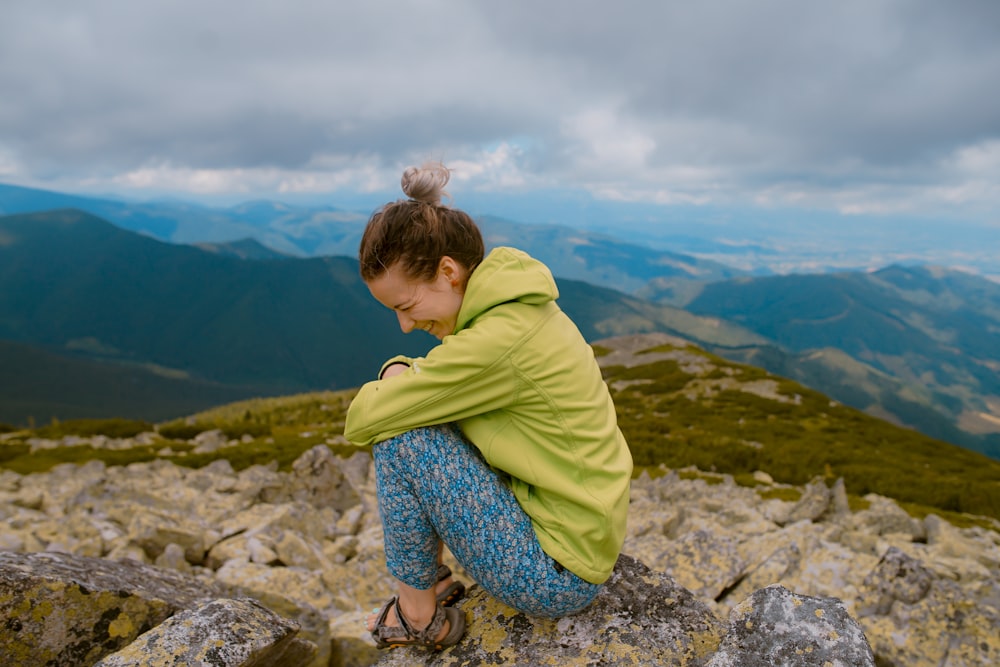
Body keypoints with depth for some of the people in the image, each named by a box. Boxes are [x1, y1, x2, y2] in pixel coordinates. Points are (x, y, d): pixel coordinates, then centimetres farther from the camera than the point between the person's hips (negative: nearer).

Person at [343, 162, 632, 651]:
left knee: (400, 437, -17)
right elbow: (437, 374, 15)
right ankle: (429, 576, 22)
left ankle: (418, 616, 6)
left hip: (558, 577, -9)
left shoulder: (498, 341, -29)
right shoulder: (520, 307, 0)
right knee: (418, 411, 11)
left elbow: (362, 420, -21)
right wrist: (401, 373, -4)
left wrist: (390, 387, -1)